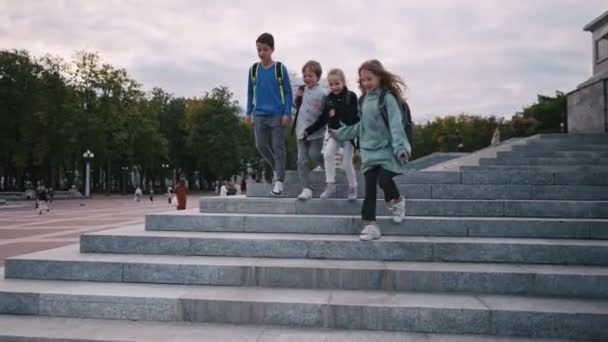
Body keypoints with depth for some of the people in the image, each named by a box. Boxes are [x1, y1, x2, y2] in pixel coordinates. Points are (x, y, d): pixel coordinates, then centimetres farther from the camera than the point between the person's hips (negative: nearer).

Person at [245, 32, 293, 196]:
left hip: (277, 115, -3)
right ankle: (277, 168, 26)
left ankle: (279, 181, 2)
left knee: (278, 147, -2)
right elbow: (250, 93, 13)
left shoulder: (280, 69, -4)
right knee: (261, 146, 4)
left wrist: (287, 113, -9)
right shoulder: (253, 69, 5)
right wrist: (249, 112, 10)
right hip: (259, 115, 4)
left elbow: (288, 92, -2)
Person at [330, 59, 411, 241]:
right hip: (369, 152, 6)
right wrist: (339, 134, 20)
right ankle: (370, 225, 6)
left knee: (384, 180, -18)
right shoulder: (364, 100, 12)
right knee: (369, 188, 1)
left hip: (387, 150, -6)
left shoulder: (387, 97, -10)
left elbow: (396, 124, -18)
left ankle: (397, 201, 16)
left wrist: (400, 147, -29)